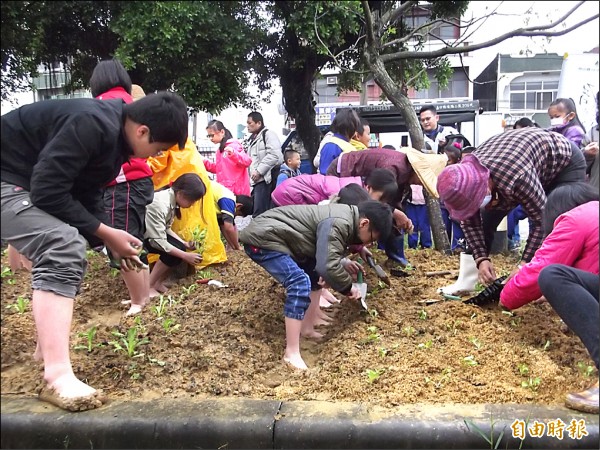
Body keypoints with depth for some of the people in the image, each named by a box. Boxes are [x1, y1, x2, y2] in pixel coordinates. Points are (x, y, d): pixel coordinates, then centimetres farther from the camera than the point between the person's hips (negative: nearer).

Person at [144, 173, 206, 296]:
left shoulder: (171, 198, -5)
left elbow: (165, 228, 5)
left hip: (150, 232, 9)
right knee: (173, 252, -22)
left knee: (179, 248, -6)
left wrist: (185, 244, -7)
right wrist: (185, 256, -25)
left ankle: (157, 282, 8)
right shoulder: (160, 204, -32)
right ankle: (148, 286, -7)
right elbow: (158, 242, -30)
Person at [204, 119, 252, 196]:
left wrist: (233, 154, -37)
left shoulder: (233, 145, -9)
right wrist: (205, 162, 12)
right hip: (225, 190, 9)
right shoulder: (221, 148, 18)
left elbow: (247, 161, -20)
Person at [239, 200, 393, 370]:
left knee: (315, 275, 17)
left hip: (272, 236, 11)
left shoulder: (345, 216, 11)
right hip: (262, 239, -11)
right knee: (300, 283, -24)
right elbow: (328, 266, -30)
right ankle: (291, 353, -18)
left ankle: (307, 329, 21)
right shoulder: (339, 223, -22)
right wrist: (348, 287, -13)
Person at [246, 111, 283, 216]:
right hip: (256, 181, 9)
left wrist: (259, 171, -17)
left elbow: (274, 155, -17)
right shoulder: (252, 139, 26)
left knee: (259, 214, -14)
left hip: (265, 180, -9)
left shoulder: (268, 134, -2)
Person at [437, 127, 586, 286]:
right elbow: (469, 221, -12)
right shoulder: (467, 181, -26)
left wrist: (524, 265, -33)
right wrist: (481, 259, -21)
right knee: (486, 218, -3)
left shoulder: (516, 177, -46)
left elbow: (541, 220, -34)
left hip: (565, 161, -5)